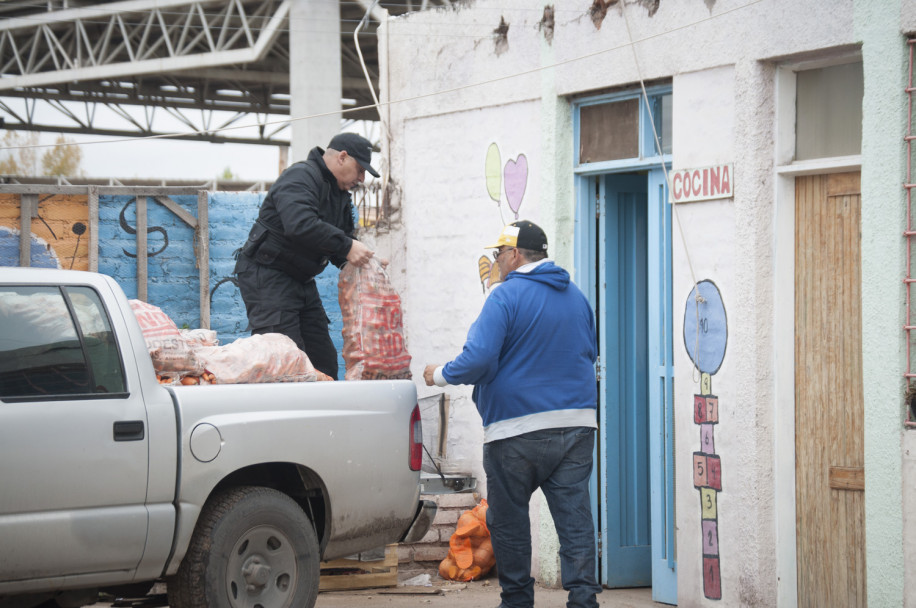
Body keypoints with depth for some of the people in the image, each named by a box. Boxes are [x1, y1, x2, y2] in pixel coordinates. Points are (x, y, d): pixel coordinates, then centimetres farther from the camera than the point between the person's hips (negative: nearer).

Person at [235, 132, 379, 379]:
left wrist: (364, 258, -4)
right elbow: (301, 225, -33)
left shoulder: (339, 192, 16)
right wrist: (346, 247, -30)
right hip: (267, 276, -10)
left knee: (324, 359, 8)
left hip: (302, 280, 10)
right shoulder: (300, 178, -16)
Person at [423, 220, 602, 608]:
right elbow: (591, 352, 24)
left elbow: (478, 360, -17)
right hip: (576, 423, 6)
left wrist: (440, 375, -1)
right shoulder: (576, 296, 12)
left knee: (508, 518, 7)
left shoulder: (506, 296, -10)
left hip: (517, 430, -5)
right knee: (574, 514, 3)